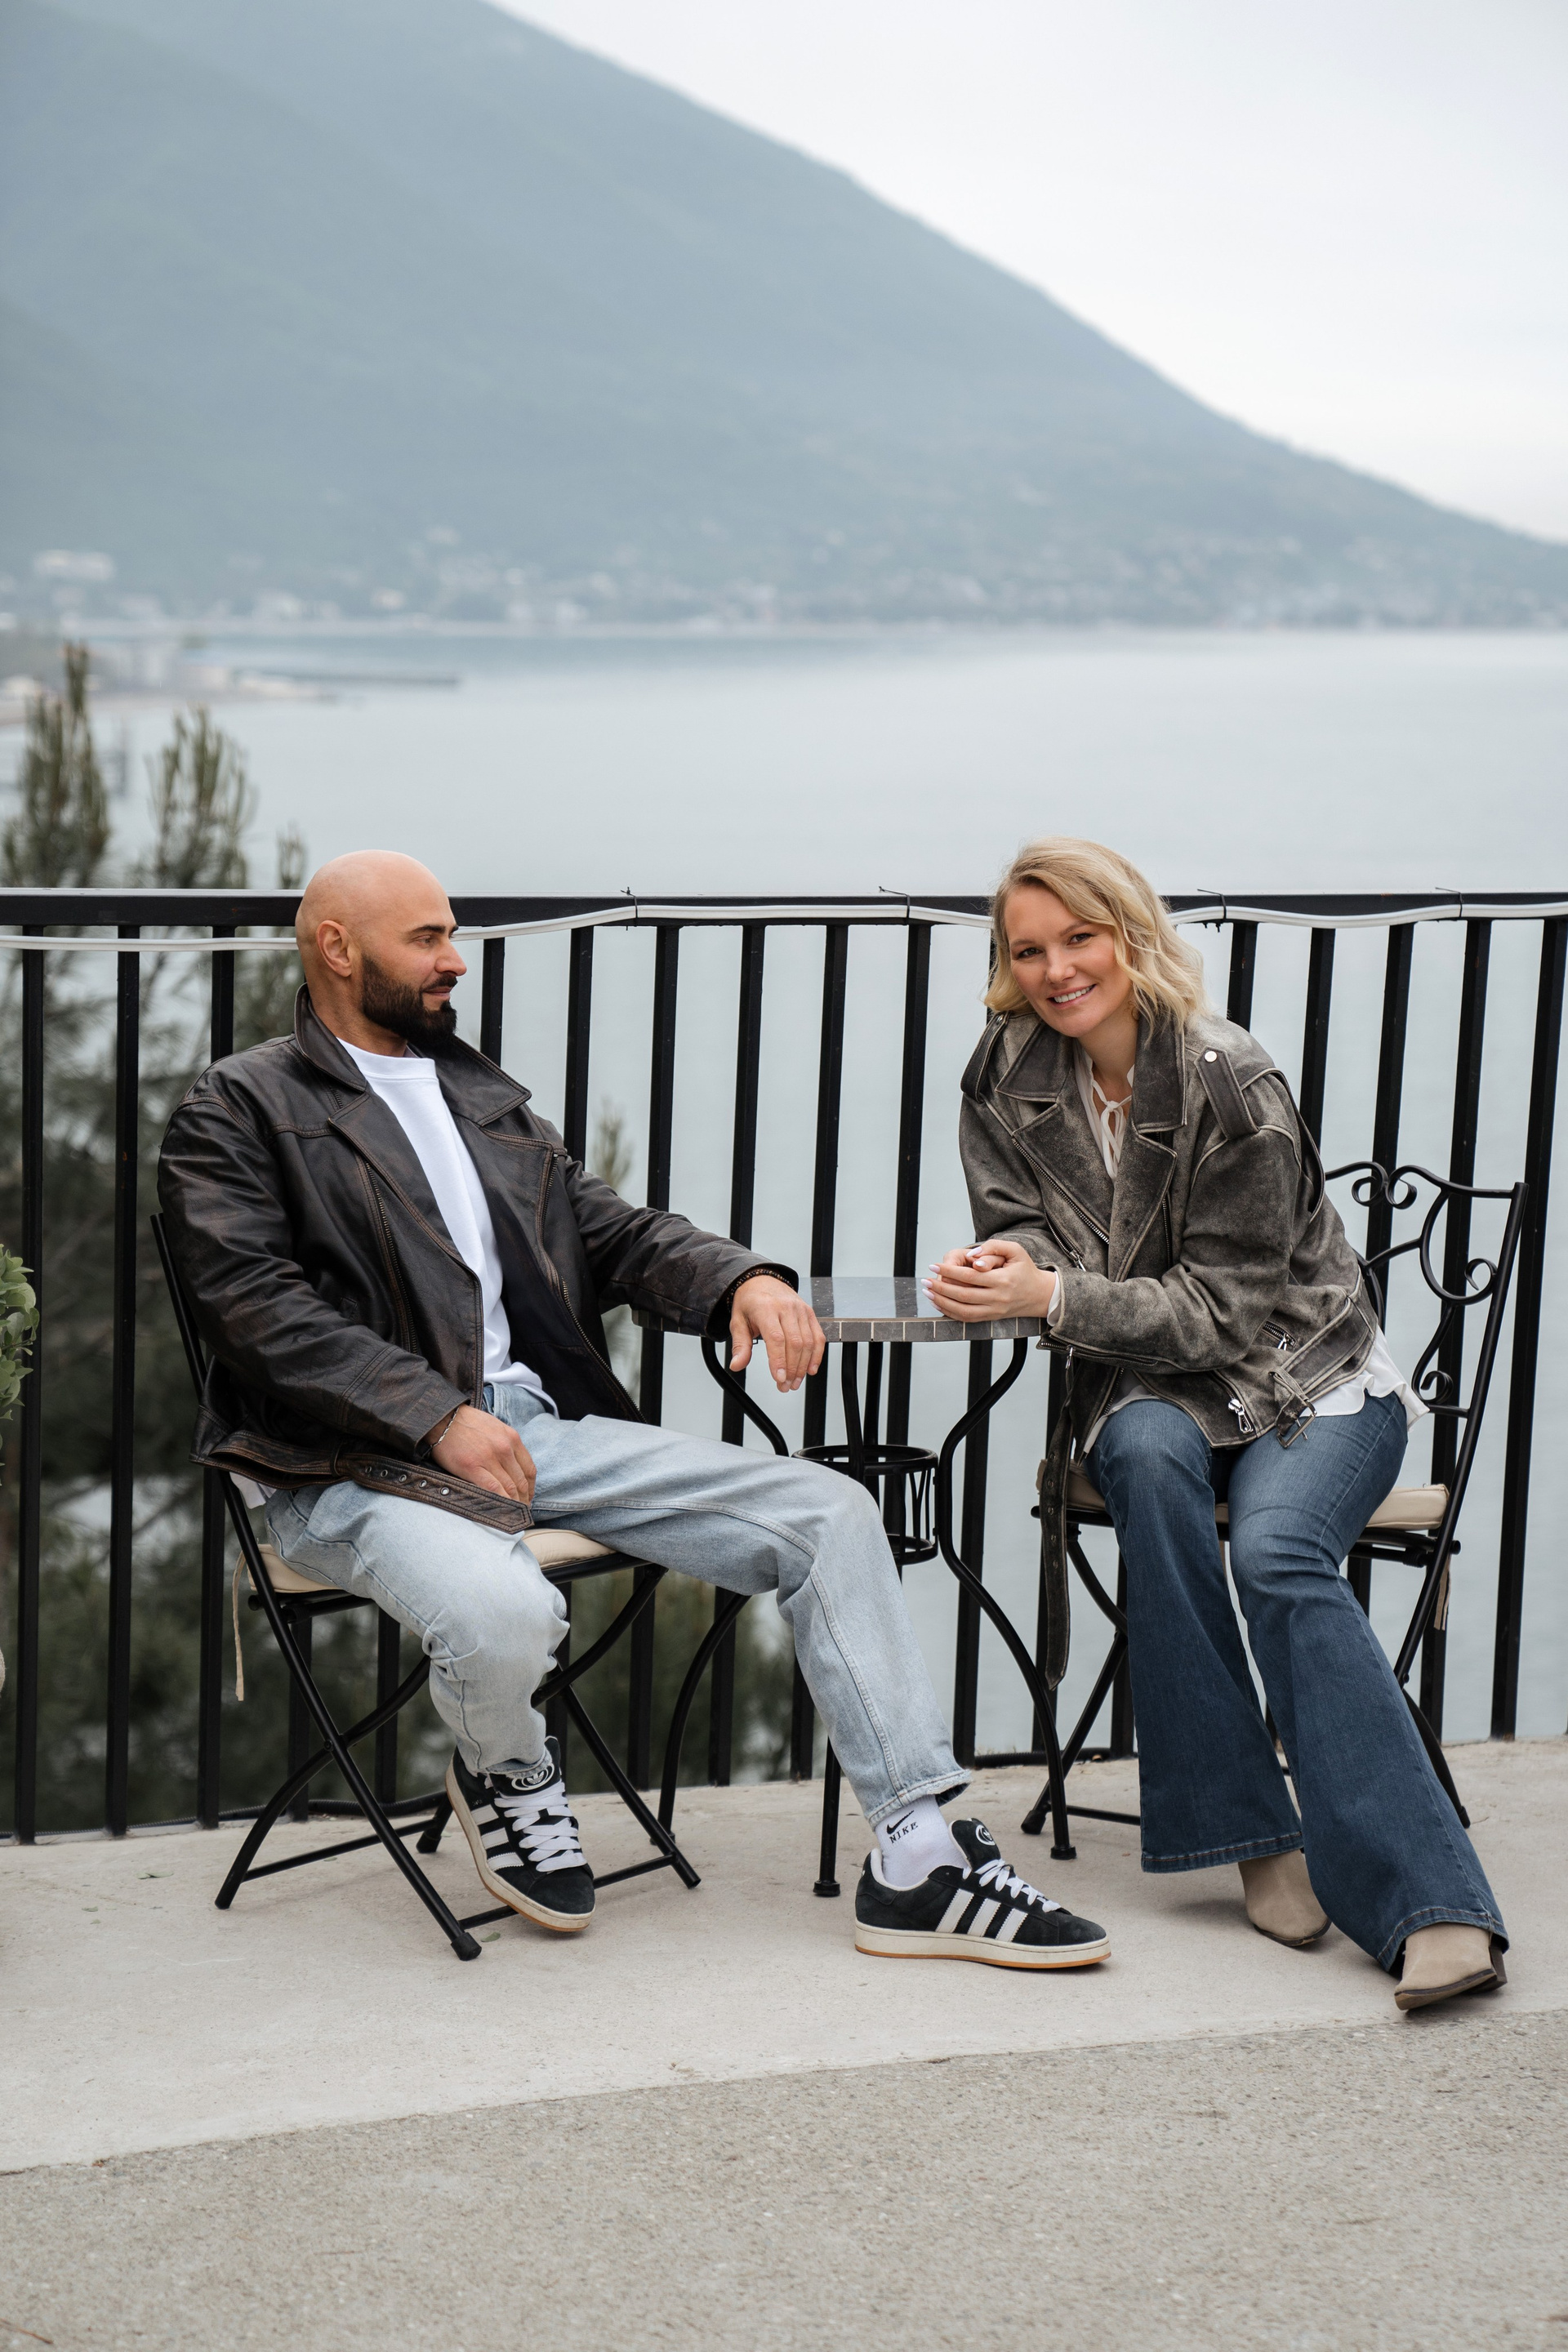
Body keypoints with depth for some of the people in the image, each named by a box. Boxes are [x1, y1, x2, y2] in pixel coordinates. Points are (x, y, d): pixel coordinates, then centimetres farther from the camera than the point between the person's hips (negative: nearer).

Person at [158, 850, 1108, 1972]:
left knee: (830, 1514, -7)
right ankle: (505, 1778, 1)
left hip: (543, 1426, 7)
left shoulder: (482, 1093, 23)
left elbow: (614, 1230, 20)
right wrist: (437, 1418, -21)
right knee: (505, 1614, -38)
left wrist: (742, 1278, -2)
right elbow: (260, 1304, -11)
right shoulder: (239, 1110, 2)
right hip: (365, 1461, -7)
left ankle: (920, 1859, -6)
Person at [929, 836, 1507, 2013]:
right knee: (1152, 1460, -34)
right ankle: (1259, 1835, -30)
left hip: (1314, 1382, -3)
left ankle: (1429, 1904, -40)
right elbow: (1027, 1229, 5)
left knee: (1278, 1549, -34)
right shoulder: (1011, 1078, 0)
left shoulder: (1232, 1082, -16)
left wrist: (1054, 1297, -28)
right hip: (1152, 1388, 3)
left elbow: (1226, 1306, -17)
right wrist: (1006, 1264, -20)